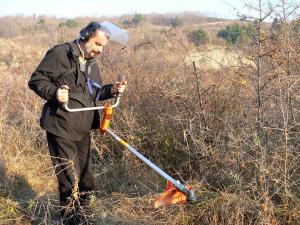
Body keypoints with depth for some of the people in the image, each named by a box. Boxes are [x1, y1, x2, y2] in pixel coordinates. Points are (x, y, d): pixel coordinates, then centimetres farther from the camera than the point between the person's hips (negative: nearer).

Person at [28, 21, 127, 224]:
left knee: (85, 175, 18)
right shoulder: (60, 54, -13)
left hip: (83, 129, 8)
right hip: (61, 127, -8)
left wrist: (111, 89, 1)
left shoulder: (91, 62, 14)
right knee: (70, 178, -2)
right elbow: (36, 80, -12)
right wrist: (54, 92, -30)